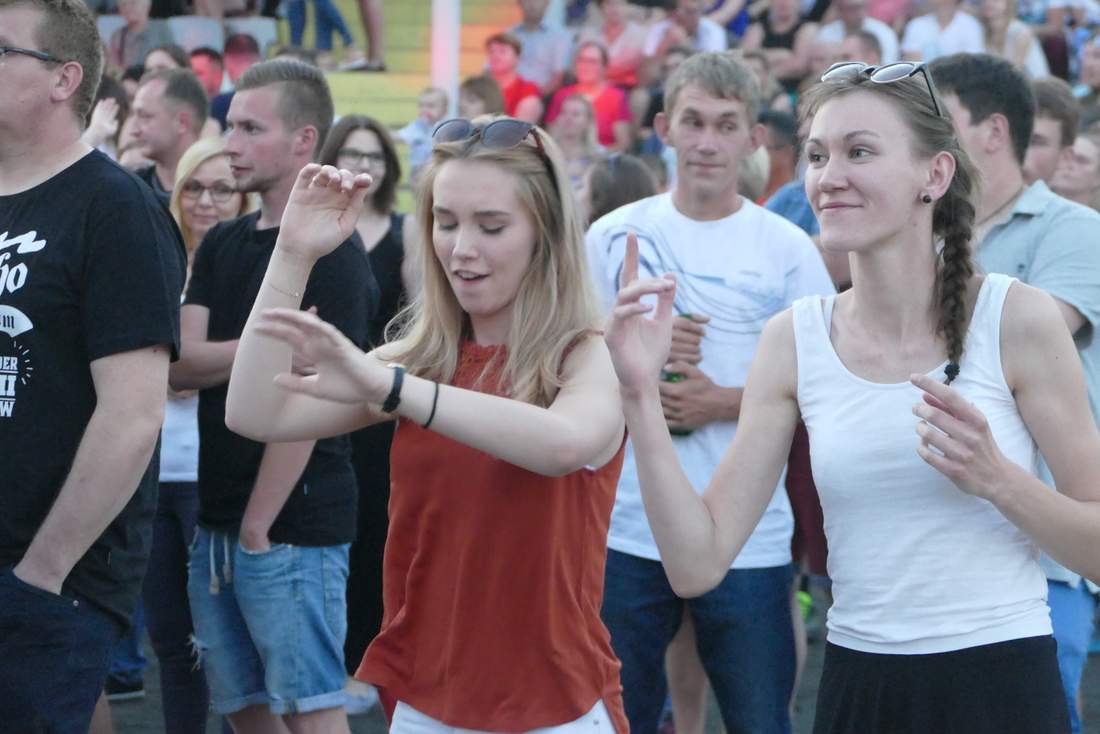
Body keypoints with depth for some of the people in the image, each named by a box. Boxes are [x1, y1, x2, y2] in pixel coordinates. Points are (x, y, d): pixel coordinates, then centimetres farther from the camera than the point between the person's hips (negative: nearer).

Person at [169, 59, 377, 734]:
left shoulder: (333, 254, -10)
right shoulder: (223, 246, 13)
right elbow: (180, 364, 1)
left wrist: (258, 526, -16)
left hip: (292, 524, -7)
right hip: (219, 518, 7)